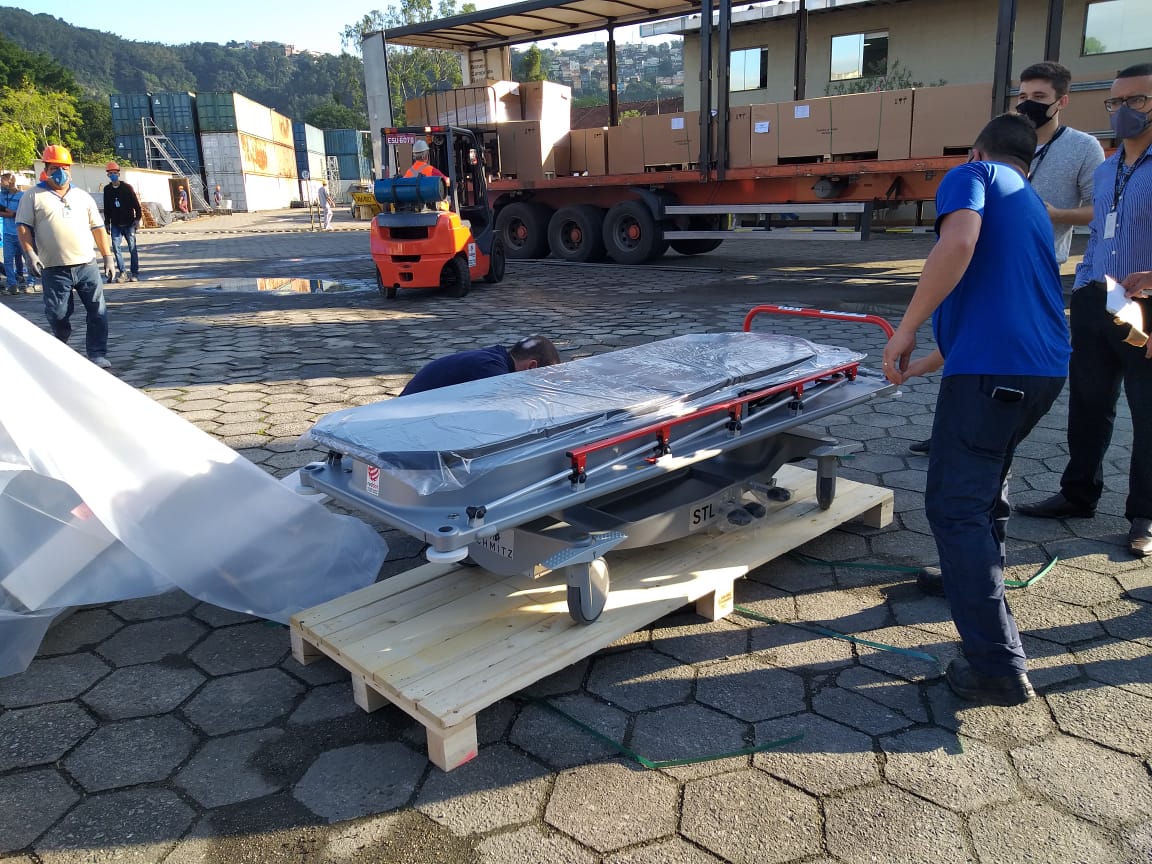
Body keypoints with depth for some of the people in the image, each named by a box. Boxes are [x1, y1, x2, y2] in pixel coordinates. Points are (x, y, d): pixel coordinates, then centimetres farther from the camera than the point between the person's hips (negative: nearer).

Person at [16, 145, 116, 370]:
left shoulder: (82, 196, 15)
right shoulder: (33, 196, 7)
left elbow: (98, 228, 15)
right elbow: (23, 227, 2)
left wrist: (108, 258, 8)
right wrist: (30, 254, -13)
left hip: (86, 266, 2)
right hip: (54, 269, -2)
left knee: (98, 311, -3)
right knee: (58, 315, 1)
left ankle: (97, 355, 4)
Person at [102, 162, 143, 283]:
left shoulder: (127, 187, -2)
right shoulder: (107, 190, 8)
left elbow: (136, 204, -2)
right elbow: (106, 208, 14)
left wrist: (138, 218, -10)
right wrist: (107, 223, 13)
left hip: (129, 224, -3)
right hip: (115, 225, 3)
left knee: (132, 248, -1)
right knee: (115, 248, -5)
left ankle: (135, 273, 6)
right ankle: (122, 273, 1)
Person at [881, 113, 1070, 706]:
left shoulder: (972, 174, 5)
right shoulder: (1033, 206, 29)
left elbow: (959, 243, -20)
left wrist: (906, 330, -14)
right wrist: (925, 364, 42)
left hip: (991, 368, -9)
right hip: (1045, 367, 9)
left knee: (955, 506, -5)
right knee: (987, 474, 29)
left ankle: (999, 668, -8)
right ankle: (979, 581, 46)